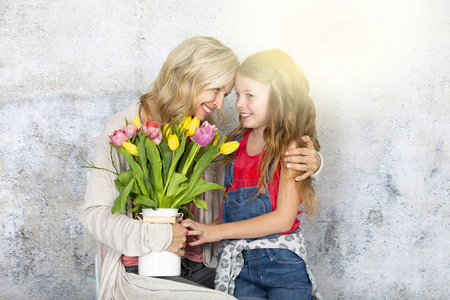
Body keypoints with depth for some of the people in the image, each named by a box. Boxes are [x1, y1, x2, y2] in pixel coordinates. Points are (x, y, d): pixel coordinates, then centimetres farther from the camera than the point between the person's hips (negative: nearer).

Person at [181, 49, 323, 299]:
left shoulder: (290, 147, -11)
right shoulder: (237, 141, 6)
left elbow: (283, 219, -16)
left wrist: (217, 231, -17)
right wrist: (199, 234, -2)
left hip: (284, 264, -4)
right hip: (240, 264, 4)